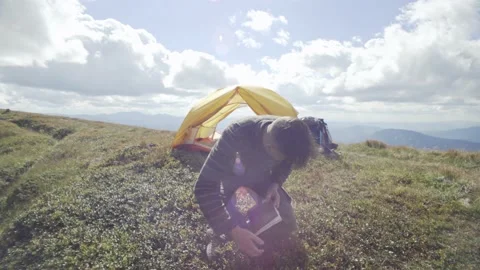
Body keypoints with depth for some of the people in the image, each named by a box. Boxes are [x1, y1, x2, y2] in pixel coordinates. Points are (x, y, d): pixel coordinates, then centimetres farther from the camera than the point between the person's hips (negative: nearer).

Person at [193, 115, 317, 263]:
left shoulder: (286, 135, -28)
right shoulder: (237, 134, -42)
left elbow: (286, 164, -2)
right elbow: (204, 187, -41)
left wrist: (275, 184, -21)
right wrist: (233, 230, -45)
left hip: (262, 179, 3)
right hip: (233, 181, -3)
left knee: (287, 226, -5)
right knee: (231, 231, -17)